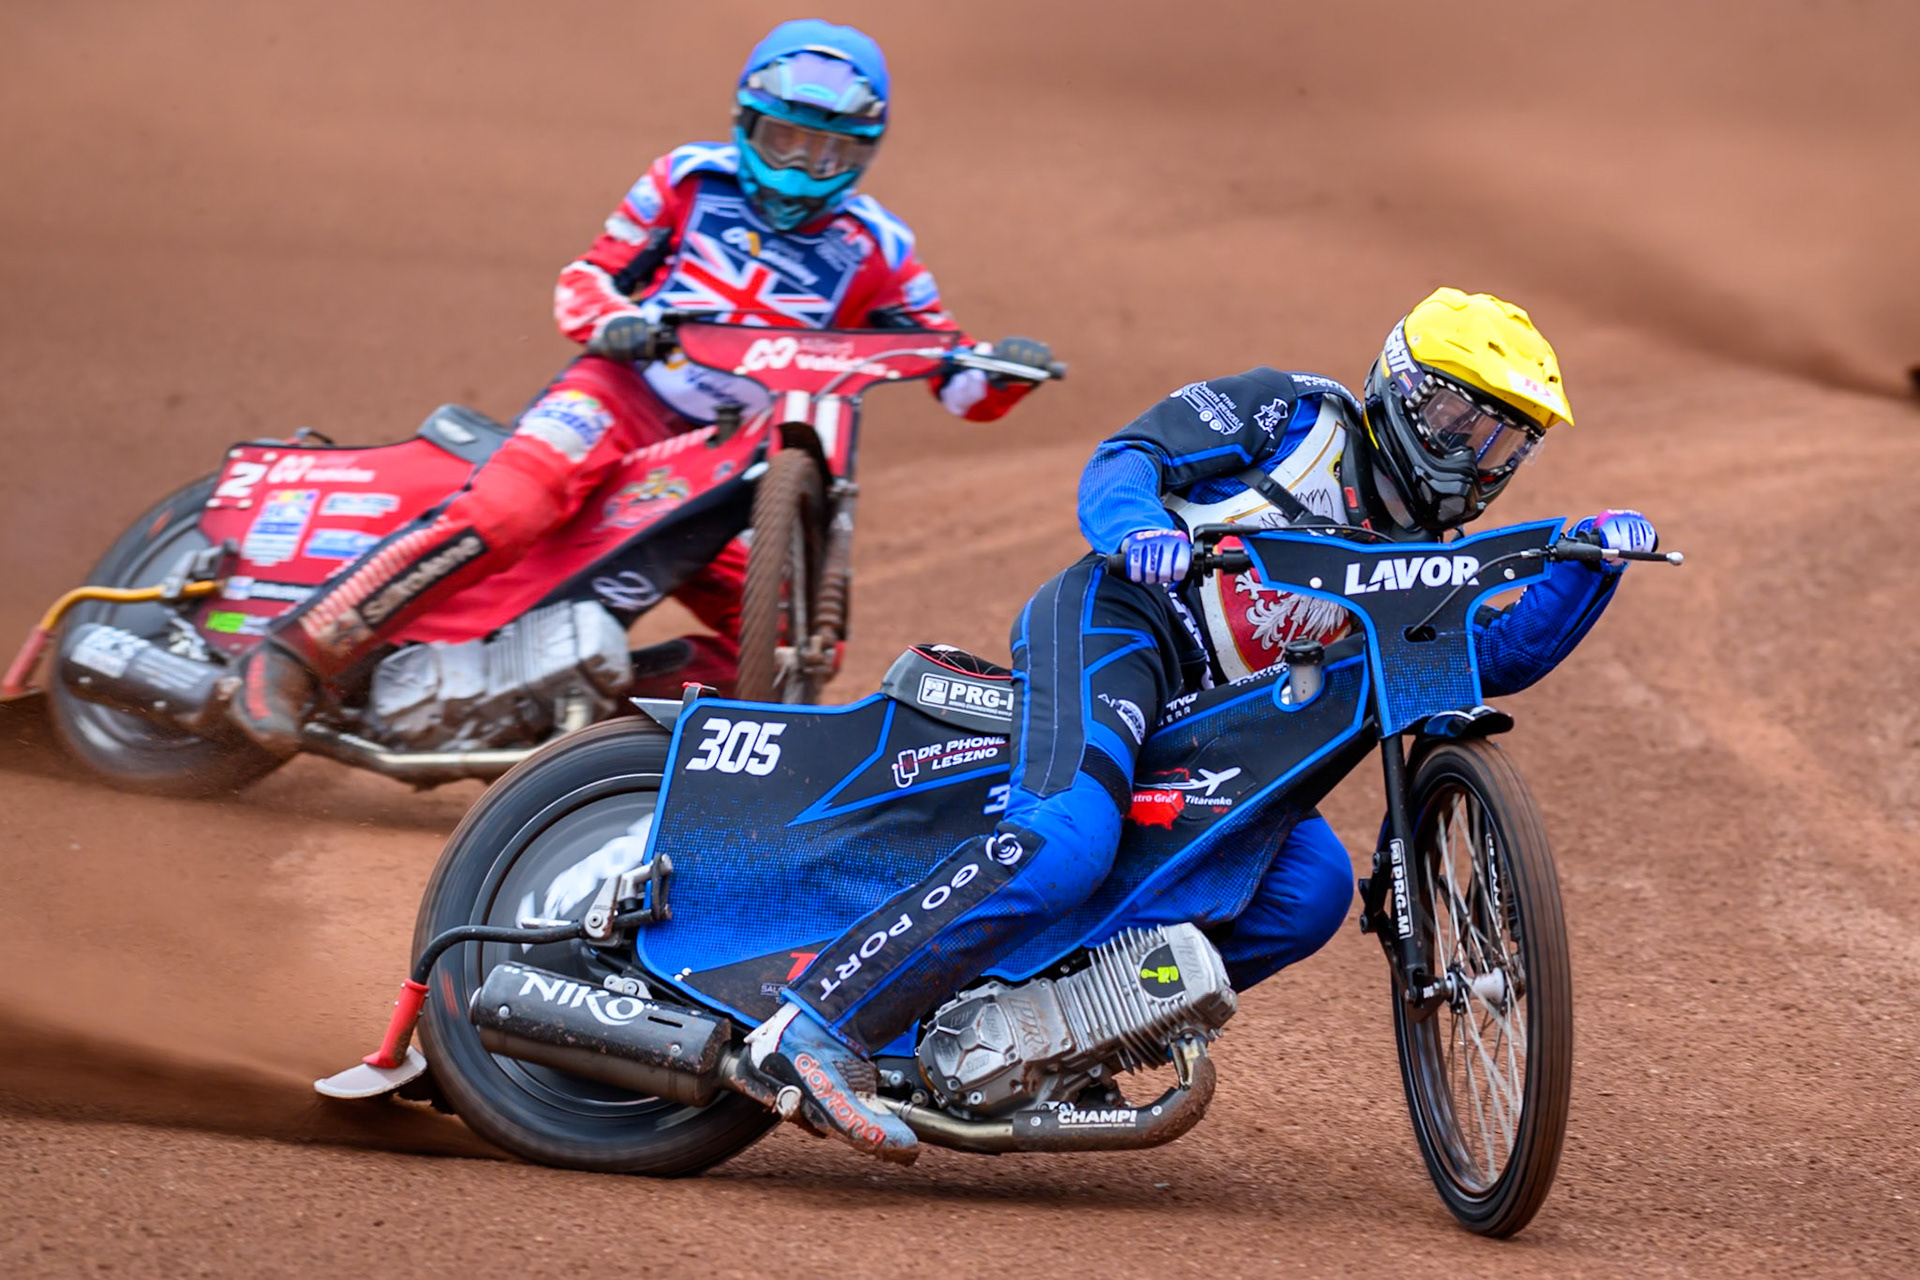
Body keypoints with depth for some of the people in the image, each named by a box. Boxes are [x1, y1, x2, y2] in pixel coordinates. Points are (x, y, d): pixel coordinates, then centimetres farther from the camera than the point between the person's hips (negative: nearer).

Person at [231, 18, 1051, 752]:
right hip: (627, 391, -3)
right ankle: (294, 655, -30)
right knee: (501, 511, -32)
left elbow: (961, 385, 9)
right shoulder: (691, 181, 9)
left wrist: (1004, 373, -15)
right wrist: (613, 319, -13)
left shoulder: (873, 254, 10)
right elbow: (585, 278, 11)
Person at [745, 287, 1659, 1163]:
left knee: (1313, 886, -10)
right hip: (1118, 623, -8)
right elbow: (1126, 456, -3)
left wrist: (1591, 564, -2)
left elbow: (1502, 655, 12)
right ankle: (816, 1028, -33)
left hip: (1205, 723, 8)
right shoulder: (1296, 414, 6)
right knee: (1064, 842, -31)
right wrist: (1136, 524, -25)